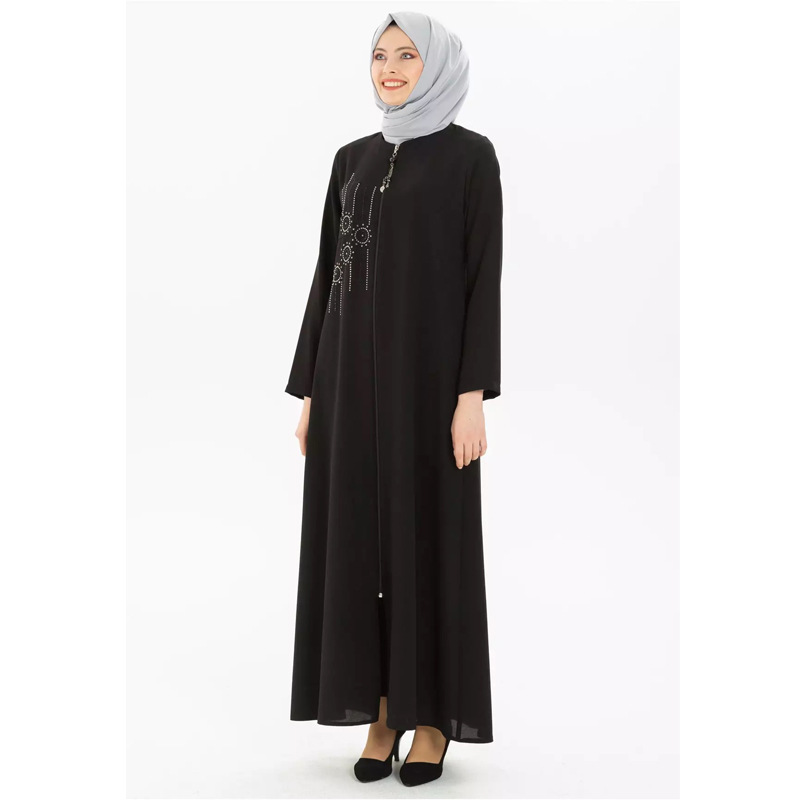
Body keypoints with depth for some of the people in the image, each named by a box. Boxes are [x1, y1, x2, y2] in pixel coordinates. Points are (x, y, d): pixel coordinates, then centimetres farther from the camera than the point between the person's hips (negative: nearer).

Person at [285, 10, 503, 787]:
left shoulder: (470, 156, -1)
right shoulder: (352, 160, 14)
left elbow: (484, 277, -7)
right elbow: (327, 273, 13)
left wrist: (473, 396, -15)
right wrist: (309, 389, 8)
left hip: (428, 366, -5)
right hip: (352, 370, 5)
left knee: (430, 531, 0)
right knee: (360, 534, 5)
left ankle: (433, 717, 14)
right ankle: (382, 712, 17)